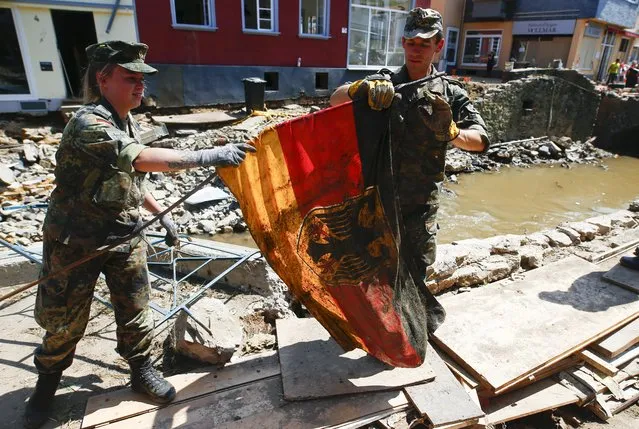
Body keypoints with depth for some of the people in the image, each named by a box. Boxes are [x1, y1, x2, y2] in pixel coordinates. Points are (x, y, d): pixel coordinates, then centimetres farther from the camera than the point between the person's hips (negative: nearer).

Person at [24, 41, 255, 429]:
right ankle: (47, 382, 38)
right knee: (65, 321, 11)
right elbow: (142, 159, -40)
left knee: (136, 310, 11)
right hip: (76, 243, -6)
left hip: (124, 236, 6)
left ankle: (142, 370, 32)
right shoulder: (87, 124, -23)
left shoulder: (129, 123, 4)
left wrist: (161, 214, 14)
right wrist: (208, 156, -45)